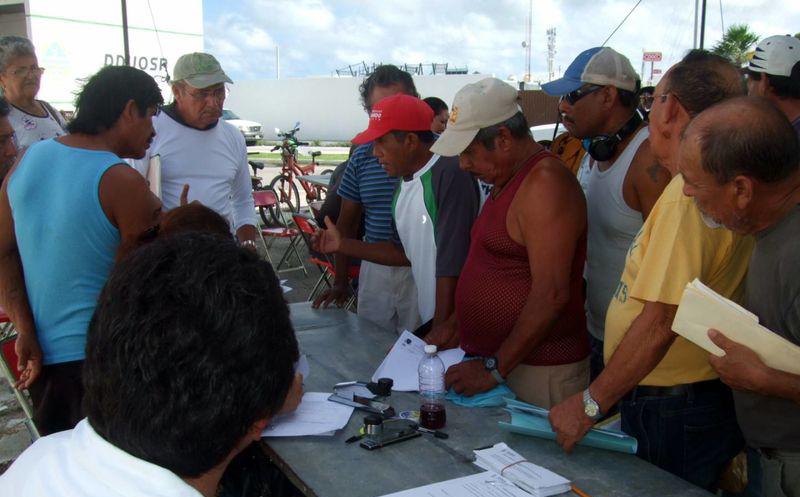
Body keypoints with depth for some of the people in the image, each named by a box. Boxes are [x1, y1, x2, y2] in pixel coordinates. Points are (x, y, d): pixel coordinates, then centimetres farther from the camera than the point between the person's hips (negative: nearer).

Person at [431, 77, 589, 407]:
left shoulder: (545, 182, -18)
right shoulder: (507, 181, 13)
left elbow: (551, 295, -24)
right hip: (491, 361, 9)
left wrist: (495, 368, -21)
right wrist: (458, 324, 12)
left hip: (538, 372, -9)